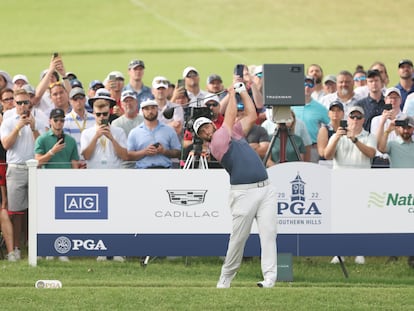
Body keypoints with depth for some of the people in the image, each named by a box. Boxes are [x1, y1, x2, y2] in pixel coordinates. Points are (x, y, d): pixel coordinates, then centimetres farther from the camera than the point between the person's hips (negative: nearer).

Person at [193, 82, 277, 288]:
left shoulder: (234, 133, 21)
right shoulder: (216, 143, -2)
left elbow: (252, 116, 22)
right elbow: (230, 117, 1)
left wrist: (242, 91, 21)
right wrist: (232, 94, 13)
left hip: (265, 189, 6)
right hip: (244, 193, -6)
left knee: (268, 233, -7)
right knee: (238, 238, -4)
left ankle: (269, 277, -14)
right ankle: (225, 278, 9)